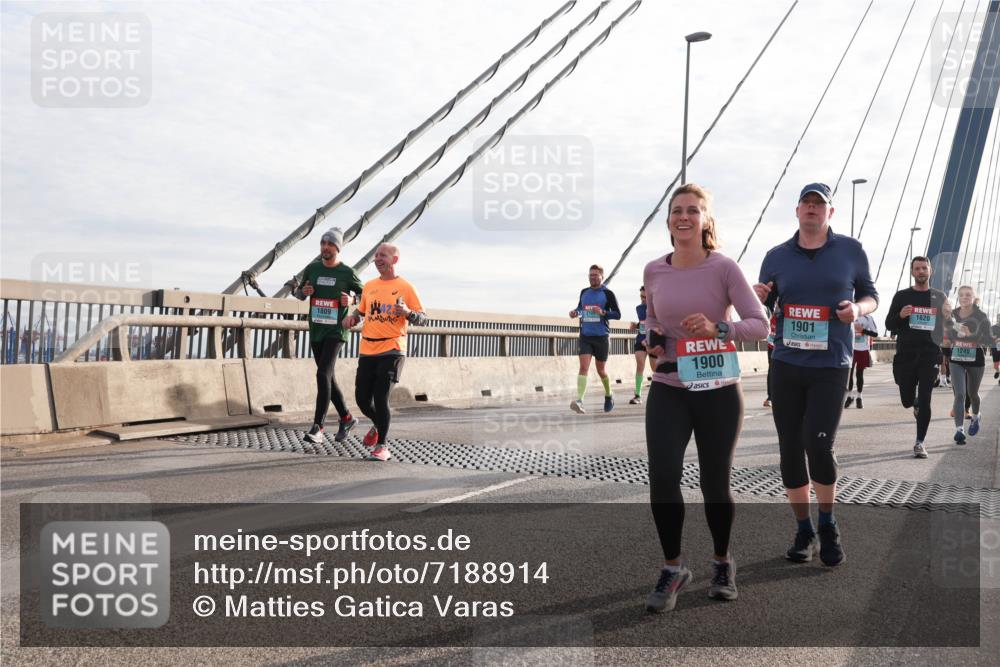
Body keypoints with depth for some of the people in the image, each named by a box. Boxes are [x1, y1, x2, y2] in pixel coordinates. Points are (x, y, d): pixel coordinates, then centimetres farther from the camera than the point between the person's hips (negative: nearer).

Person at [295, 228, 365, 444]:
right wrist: (303, 292, -4)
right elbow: (299, 294, 19)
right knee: (328, 378, 12)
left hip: (336, 331, -5)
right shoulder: (312, 269, 7)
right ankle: (346, 418, 29)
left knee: (323, 375, -18)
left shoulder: (347, 272, -4)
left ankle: (317, 428, -19)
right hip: (316, 331, 5)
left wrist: (351, 300, -13)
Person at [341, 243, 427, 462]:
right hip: (367, 351, 5)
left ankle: (382, 446, 4)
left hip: (391, 351, -5)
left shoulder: (405, 288, -1)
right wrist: (353, 317, 5)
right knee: (362, 398, 7)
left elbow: (423, 318, 0)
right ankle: (378, 425, 38)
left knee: (381, 398, -10)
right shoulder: (369, 286, 12)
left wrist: (408, 313, -20)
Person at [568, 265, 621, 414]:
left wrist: (603, 312, -22)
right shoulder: (584, 292, 9)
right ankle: (579, 400, -25)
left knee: (600, 370, 9)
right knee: (583, 367, -15)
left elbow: (618, 315, -5)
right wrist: (575, 312, 4)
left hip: (601, 336, -2)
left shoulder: (608, 294, -3)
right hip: (585, 336, 3)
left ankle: (609, 396, 35)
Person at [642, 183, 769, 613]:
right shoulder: (654, 271, 2)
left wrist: (719, 327, -27)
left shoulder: (724, 268, -9)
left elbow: (760, 325, -10)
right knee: (662, 477, -13)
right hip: (667, 391, 2)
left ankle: (722, 562, 34)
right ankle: (673, 568, 8)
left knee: (715, 484, 8)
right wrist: (651, 337, -4)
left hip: (719, 393, -2)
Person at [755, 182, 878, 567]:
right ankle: (804, 531, 19)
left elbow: (871, 295, 12)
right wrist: (757, 300, -11)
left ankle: (828, 525, 12)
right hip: (785, 364, 2)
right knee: (790, 449, 4)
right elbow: (762, 311, 13)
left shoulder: (851, 251, 4)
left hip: (831, 366, -2)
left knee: (818, 444, -13)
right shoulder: (777, 256, 7)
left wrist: (858, 308, -11)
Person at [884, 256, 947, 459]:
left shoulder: (939, 297, 9)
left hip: (930, 354, 0)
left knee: (924, 400, -6)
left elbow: (947, 324, 22)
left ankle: (920, 443, 1)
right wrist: (900, 315, -15)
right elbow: (889, 324, 4)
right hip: (906, 354, 0)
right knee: (907, 400, 7)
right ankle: (916, 404, 44)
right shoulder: (902, 296, 5)